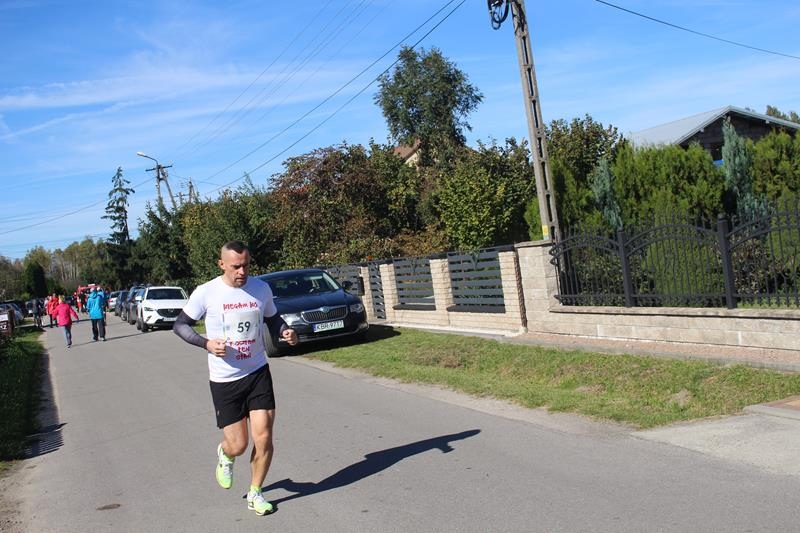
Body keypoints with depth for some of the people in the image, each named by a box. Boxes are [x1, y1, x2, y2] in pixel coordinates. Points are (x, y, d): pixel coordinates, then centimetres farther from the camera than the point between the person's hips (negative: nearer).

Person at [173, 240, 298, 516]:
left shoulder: (261, 288, -1)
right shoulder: (206, 292, -10)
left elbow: (272, 318, 16)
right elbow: (180, 324, -1)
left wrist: (285, 331, -7)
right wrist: (206, 343, -17)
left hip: (258, 372, 2)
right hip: (224, 379, -2)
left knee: (264, 437, -3)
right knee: (237, 445, 1)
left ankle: (255, 493, 20)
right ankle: (225, 455, 40)